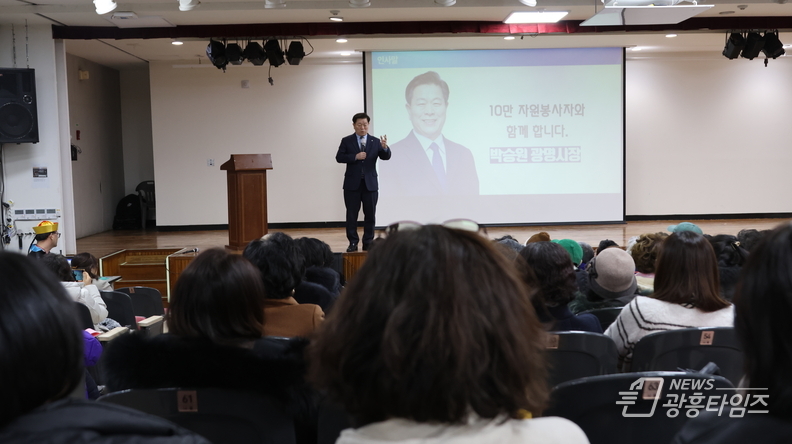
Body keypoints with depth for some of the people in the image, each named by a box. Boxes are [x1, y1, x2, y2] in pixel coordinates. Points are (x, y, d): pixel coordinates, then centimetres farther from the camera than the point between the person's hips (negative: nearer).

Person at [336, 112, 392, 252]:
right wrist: (355, 157, -20)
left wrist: (385, 147, -29)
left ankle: (368, 243, 15)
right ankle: (353, 242, 11)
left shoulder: (375, 141, 4)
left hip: (370, 183, 1)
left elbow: (386, 157, -7)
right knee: (351, 214, 3)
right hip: (352, 183, -1)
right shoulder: (346, 141, 2)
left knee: (370, 214, 6)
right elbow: (339, 157, -7)